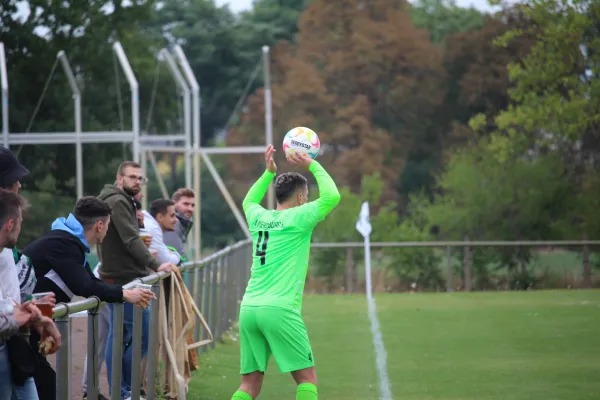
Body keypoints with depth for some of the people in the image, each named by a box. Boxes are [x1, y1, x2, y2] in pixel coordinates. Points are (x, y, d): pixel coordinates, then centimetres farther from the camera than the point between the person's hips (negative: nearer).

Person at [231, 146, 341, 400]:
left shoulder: (258, 217, 15)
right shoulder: (297, 218, -3)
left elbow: (248, 201, 39)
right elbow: (331, 196, -2)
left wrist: (269, 172, 40)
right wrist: (313, 166, 8)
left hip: (248, 309, 6)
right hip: (280, 309, -6)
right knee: (307, 378, 2)